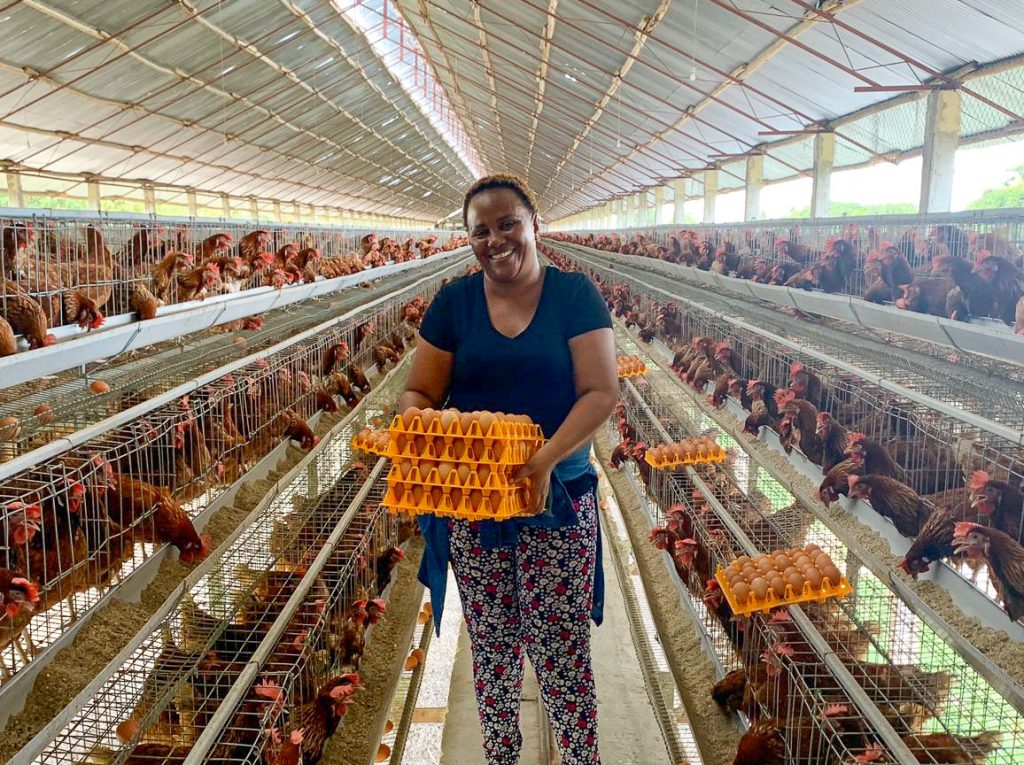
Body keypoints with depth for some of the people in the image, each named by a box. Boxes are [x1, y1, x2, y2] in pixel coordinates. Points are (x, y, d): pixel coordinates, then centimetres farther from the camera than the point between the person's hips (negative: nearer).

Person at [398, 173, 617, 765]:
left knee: (563, 648, 4)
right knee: (492, 645, 14)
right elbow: (420, 393, 4)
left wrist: (546, 460, -24)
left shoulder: (575, 295, -4)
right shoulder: (454, 302, 3)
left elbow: (602, 392, -11)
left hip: (558, 498, -2)